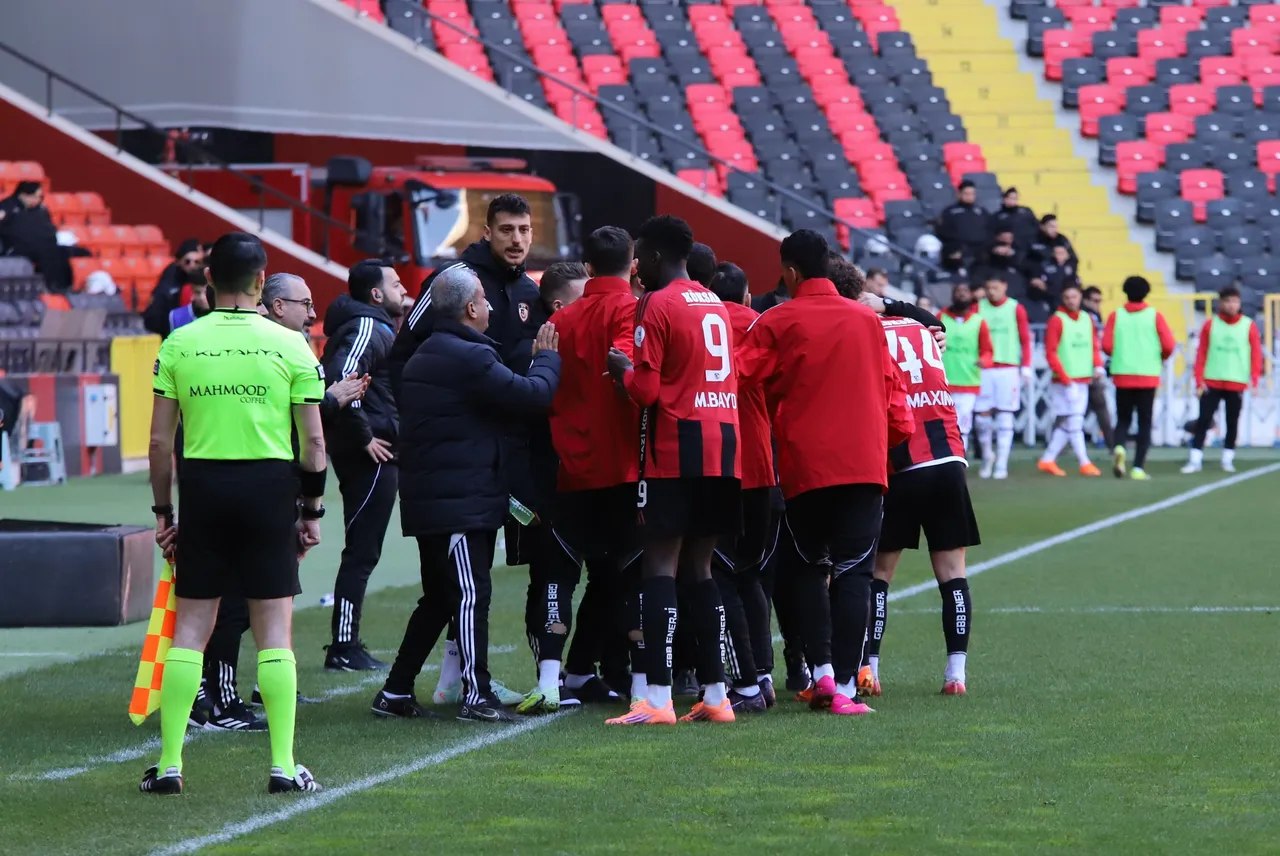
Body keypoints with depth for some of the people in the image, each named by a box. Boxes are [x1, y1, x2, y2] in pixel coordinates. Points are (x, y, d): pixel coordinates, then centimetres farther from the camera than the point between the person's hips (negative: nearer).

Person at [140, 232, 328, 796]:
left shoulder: (178, 345, 2)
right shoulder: (290, 346, -1)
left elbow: (160, 440, 2)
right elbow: (313, 441, -1)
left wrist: (163, 511, 11)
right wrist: (312, 510, 9)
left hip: (203, 484, 1)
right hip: (270, 486, -1)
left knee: (190, 626, 6)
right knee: (275, 628, 2)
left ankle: (169, 764, 5)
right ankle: (283, 765, 0)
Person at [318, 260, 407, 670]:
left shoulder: (375, 328, 18)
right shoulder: (368, 329, -13)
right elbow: (342, 382, -28)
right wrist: (364, 437, -21)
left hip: (375, 455, 10)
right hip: (372, 456, -10)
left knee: (362, 552, 13)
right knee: (361, 552, -7)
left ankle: (347, 645, 17)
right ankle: (343, 648, -5)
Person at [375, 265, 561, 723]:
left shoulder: (424, 357, 17)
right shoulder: (469, 358, -16)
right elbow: (532, 395, -16)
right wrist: (547, 358, 1)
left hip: (427, 495, 10)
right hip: (462, 501, -10)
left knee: (439, 598, 15)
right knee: (471, 595, -8)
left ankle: (396, 691, 16)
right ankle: (476, 696, -9)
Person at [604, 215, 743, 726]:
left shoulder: (656, 306, -8)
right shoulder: (716, 306, 17)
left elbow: (645, 390, -12)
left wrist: (621, 369, 7)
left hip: (674, 450, -7)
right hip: (722, 446, 8)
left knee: (659, 566, -8)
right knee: (699, 567, 13)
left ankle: (657, 698, -14)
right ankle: (715, 693, 10)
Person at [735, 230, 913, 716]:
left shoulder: (776, 324, -1)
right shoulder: (868, 321, 9)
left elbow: (740, 376, -4)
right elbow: (892, 393, 12)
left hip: (804, 465, -1)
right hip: (864, 464, 1)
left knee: (806, 569, 15)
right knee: (852, 574, 1)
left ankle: (821, 672, -1)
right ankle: (845, 686, -8)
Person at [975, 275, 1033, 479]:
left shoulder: (1016, 309, 3)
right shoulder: (978, 308, 4)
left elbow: (1025, 340, 3)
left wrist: (1026, 367, -3)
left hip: (1008, 368, -1)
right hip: (984, 368, 1)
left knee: (1004, 416, -2)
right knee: (983, 414, 0)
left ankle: (1002, 464, 0)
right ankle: (987, 456, 23)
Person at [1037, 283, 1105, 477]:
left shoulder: (1087, 319, 11)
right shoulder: (1057, 320, -8)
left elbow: (1094, 345, 17)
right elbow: (1050, 353, -11)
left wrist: (1098, 365, -3)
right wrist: (1066, 379, -16)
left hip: (1083, 380, 6)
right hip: (1064, 382, -6)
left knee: (1066, 424, 9)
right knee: (1074, 422, -6)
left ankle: (1047, 460, 18)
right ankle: (1084, 463, -3)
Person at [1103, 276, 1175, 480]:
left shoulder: (1116, 315, 0)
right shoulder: (1154, 315, -2)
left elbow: (1106, 345, -7)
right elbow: (1168, 345, -7)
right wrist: (1161, 358, 14)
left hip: (1122, 375, 1)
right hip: (1148, 376, -1)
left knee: (1123, 419, 13)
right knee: (1144, 423, 8)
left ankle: (1119, 447, -18)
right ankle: (1138, 468, 0)